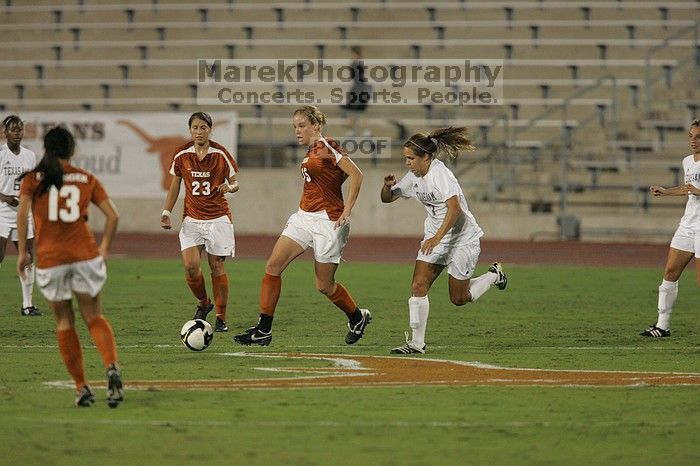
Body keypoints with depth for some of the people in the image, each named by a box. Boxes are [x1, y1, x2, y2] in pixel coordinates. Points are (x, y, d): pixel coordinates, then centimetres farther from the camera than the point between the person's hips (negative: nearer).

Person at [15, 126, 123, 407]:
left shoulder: (33, 178, 4)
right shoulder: (86, 179, 8)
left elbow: (22, 213, -9)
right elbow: (112, 215, 3)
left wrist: (23, 252, -3)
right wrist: (104, 249, 13)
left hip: (50, 258, -1)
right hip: (85, 254, 1)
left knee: (64, 322, 11)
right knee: (94, 317, 8)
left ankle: (82, 387, 8)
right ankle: (112, 367, -19)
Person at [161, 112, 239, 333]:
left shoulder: (220, 154, -4)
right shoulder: (182, 155, 1)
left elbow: (235, 183, 4)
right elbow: (175, 185, 11)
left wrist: (229, 187, -20)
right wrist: (167, 211, 1)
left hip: (218, 217, -2)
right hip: (192, 219, 2)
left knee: (217, 266, -1)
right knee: (190, 266, -12)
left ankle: (221, 318, 10)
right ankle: (203, 303, 16)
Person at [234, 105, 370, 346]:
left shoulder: (326, 147, -13)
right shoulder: (312, 151, 13)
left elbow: (356, 174, -19)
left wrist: (346, 211, -19)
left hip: (327, 222, -9)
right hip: (304, 217, 9)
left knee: (324, 285, 2)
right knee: (273, 265, -5)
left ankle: (357, 317, 29)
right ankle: (263, 330, -4)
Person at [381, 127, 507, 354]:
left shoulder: (439, 174, -23)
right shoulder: (413, 177, 2)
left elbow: (454, 209, -34)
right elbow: (387, 198, 12)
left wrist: (437, 237, -42)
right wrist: (389, 185, -11)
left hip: (463, 239, -7)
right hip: (434, 236, 7)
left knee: (459, 298, 3)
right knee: (418, 286, -10)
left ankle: (494, 275, 29)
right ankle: (416, 342, -6)